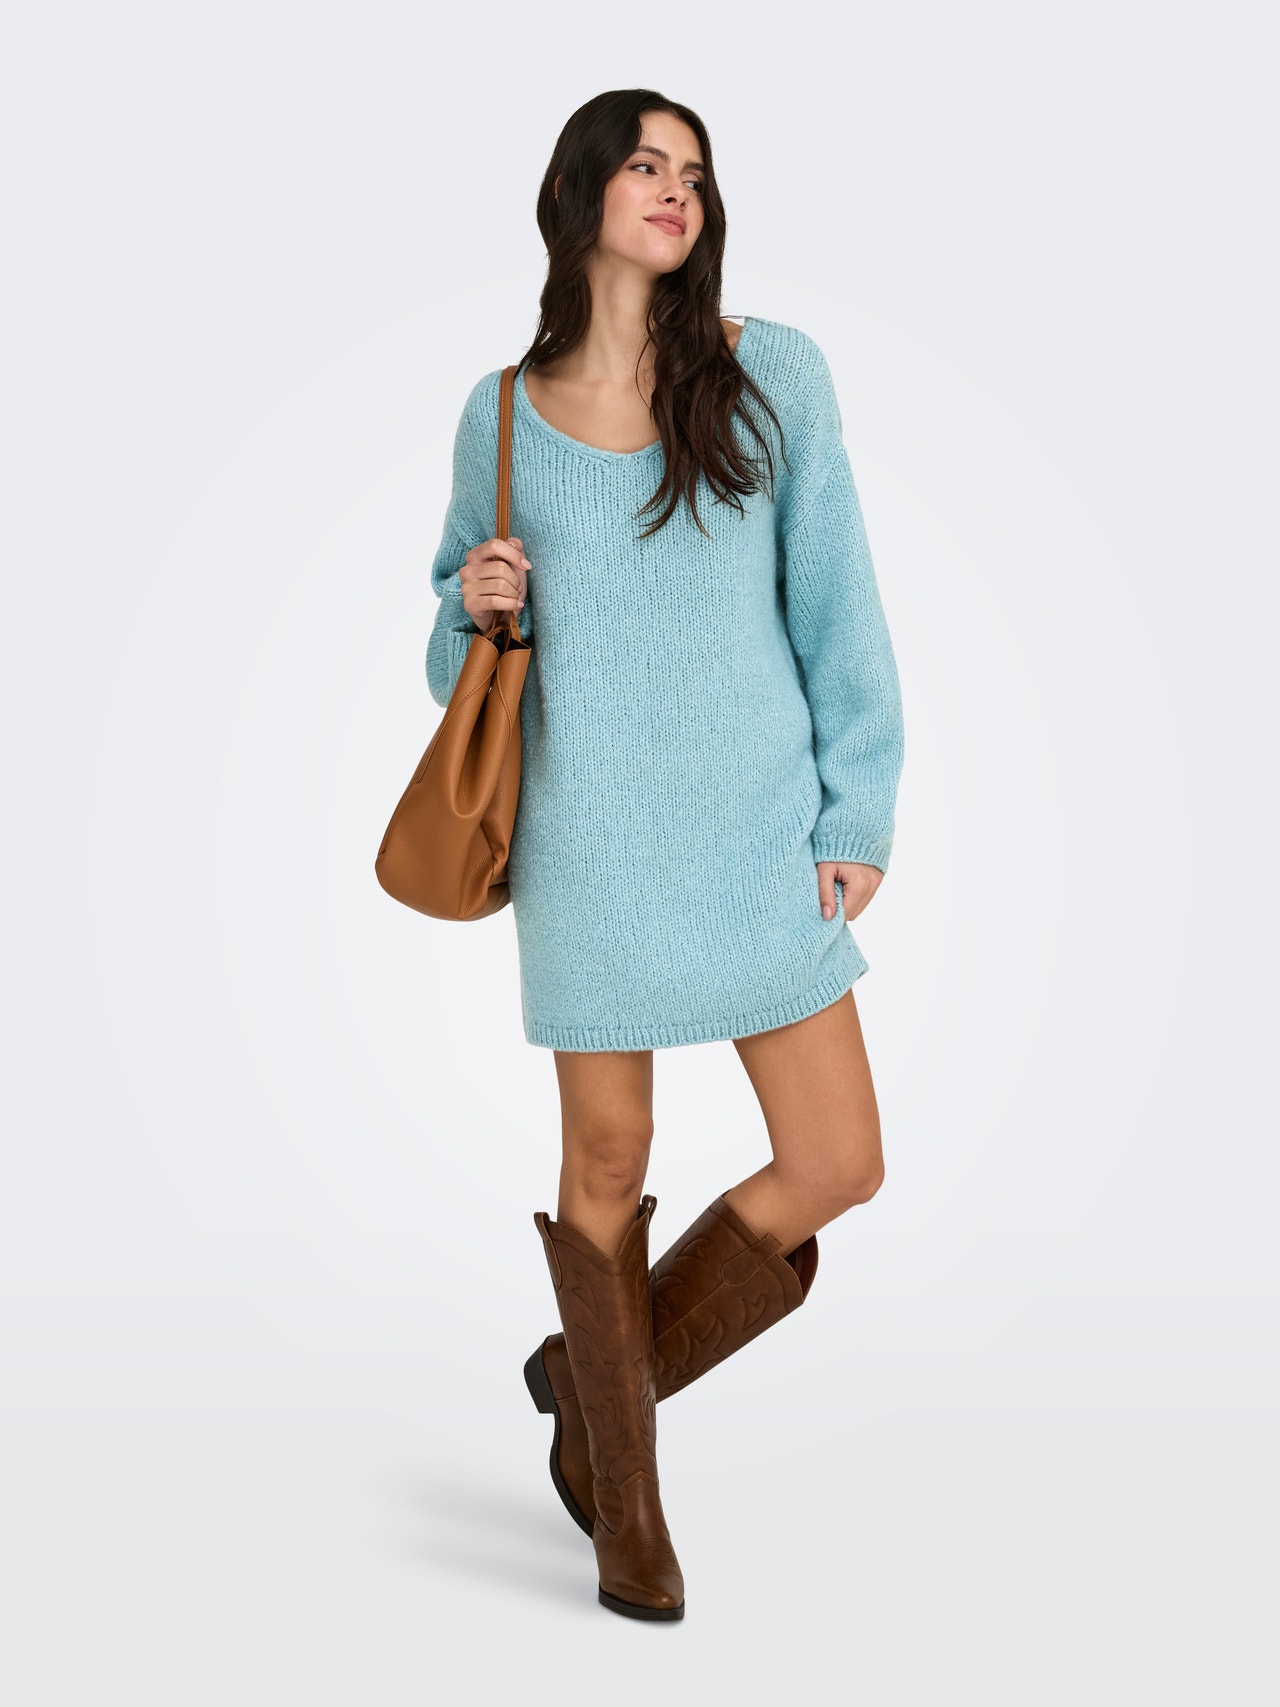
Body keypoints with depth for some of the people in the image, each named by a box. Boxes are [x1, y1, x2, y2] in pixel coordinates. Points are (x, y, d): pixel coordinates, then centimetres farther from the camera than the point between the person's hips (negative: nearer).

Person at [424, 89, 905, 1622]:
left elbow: (836, 602, 2)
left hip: (759, 823, 1)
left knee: (837, 1165, -1)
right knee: (607, 1155, 6)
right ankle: (626, 1505, 27)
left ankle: (591, 1376, 25)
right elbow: (461, 640, 16)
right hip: (589, 828, 0)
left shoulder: (772, 373, 2)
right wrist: (476, 605, -7)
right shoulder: (500, 412, 5)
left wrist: (856, 810, -2)